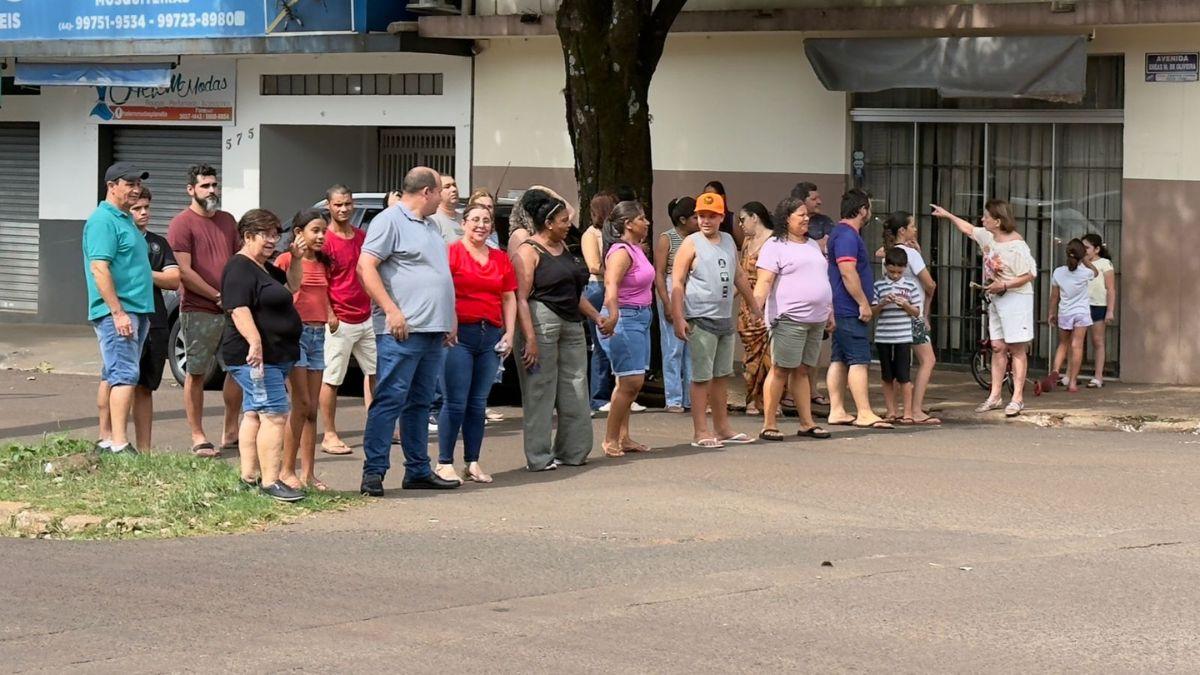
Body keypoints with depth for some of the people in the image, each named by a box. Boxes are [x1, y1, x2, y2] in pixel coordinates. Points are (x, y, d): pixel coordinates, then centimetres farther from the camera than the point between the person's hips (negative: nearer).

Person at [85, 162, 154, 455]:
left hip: (135, 310, 10)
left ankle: (106, 439, 17)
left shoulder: (126, 220, 18)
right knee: (124, 375, -15)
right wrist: (118, 312, -23)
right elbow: (99, 269, -20)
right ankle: (119, 445, -20)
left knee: (112, 376, 12)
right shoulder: (103, 221, -13)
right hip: (116, 312, -10)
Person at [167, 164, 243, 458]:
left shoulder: (228, 221, 16)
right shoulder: (182, 224, -6)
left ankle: (231, 433, 20)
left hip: (231, 310, 7)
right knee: (196, 374, -1)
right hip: (198, 311, -7)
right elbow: (184, 272, -13)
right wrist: (217, 296, -14)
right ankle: (198, 438, 3)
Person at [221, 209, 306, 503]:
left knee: (254, 415, 13)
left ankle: (249, 478, 17)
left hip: (274, 356, 11)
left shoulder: (264, 268, 18)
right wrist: (255, 342, -34)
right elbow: (239, 310, -24)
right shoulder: (239, 269, -13)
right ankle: (270, 482, -17)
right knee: (274, 415, -15)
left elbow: (291, 286, 32)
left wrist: (296, 259, 16)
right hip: (256, 356, -11)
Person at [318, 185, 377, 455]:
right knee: (332, 379, -2)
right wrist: (329, 315, -18)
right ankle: (330, 436, 2)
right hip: (340, 321, -8)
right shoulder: (326, 240, -11)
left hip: (366, 318, 8)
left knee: (374, 370, 13)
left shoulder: (363, 237, 11)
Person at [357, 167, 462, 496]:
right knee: (390, 400, -10)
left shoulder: (431, 226, 21)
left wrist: (449, 321, 20)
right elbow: (366, 266, -16)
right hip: (402, 331, -9)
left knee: (420, 402, 12)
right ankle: (373, 472, -10)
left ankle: (418, 471, 17)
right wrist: (392, 310, -20)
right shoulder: (390, 221, -7)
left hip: (433, 332, 9)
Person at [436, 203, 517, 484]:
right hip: (460, 334, -6)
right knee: (456, 402, -7)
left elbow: (509, 298, 18)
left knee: (478, 404, 9)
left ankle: (473, 463, 14)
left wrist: (509, 334, 9)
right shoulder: (452, 253, -3)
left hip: (491, 335, 6)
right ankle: (444, 463, -2)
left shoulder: (501, 259, 15)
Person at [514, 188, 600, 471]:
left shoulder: (563, 247, 16)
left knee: (575, 390, 9)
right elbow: (521, 298, -15)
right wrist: (530, 338, -22)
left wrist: (596, 317, 21)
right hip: (541, 321, -8)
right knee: (540, 391, -3)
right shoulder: (529, 251, -9)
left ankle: (571, 451, 19)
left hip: (570, 323, 8)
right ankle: (538, 457, 2)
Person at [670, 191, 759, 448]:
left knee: (721, 376, 13)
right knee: (702, 377, -5)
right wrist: (678, 319, -19)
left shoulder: (728, 241, 12)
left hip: (725, 319, 7)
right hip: (701, 320, -7)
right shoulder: (691, 244, -7)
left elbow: (739, 276, 23)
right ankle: (700, 432, -2)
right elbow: (677, 282, -11)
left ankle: (722, 428, 21)